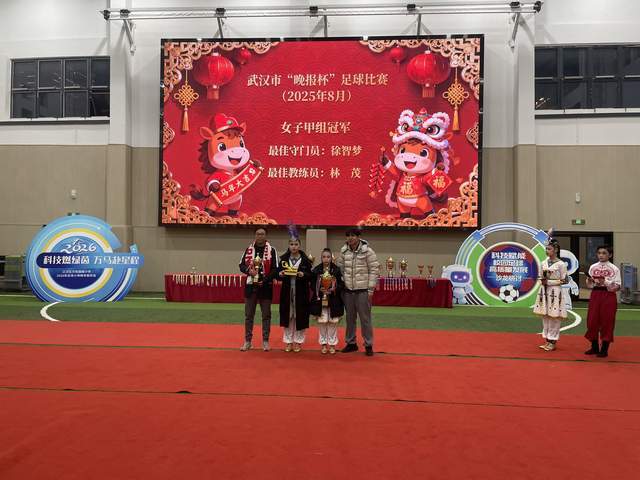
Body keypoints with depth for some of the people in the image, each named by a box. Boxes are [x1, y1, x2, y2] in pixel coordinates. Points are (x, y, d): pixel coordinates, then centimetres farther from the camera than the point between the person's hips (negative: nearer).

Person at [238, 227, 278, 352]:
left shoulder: (271, 251, -2)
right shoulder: (248, 250, 7)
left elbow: (275, 269, -5)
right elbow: (242, 265, 8)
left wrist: (265, 280, -16)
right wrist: (248, 270, -13)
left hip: (265, 287, -2)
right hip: (250, 286, 2)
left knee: (266, 315, 4)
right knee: (248, 315, 7)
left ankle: (265, 341, 14)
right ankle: (247, 341, 17)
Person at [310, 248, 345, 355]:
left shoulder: (336, 270, -3)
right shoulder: (316, 270, -1)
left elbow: (341, 285, -1)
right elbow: (312, 286, 1)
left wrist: (334, 289, -18)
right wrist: (320, 290, -15)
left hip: (333, 301, 0)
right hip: (320, 300, 1)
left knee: (333, 322, 5)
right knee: (322, 322, 5)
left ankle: (332, 344, 17)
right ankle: (323, 343, 18)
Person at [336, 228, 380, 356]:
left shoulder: (367, 251, -8)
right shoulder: (343, 251, 5)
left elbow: (374, 270, -7)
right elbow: (339, 267, 14)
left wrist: (371, 289, -9)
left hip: (363, 290, -4)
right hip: (348, 290, 4)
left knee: (365, 318, 1)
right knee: (350, 318, 13)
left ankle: (368, 345, 12)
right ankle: (351, 343, 26)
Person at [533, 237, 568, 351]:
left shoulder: (561, 264, -8)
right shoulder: (544, 263, 9)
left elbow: (564, 280, -7)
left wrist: (549, 282, -14)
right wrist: (542, 281, -5)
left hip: (555, 292, -6)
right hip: (544, 291, 6)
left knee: (554, 318, -1)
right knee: (545, 316, 8)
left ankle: (552, 342, 8)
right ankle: (547, 340, 17)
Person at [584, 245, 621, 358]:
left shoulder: (614, 269, -3)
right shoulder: (593, 267, 6)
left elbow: (617, 286, -6)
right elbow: (589, 285, 9)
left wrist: (605, 282, -20)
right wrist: (590, 281, -12)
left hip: (608, 296, -3)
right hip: (595, 295, 3)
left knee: (607, 322, 2)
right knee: (592, 321, 5)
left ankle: (604, 349, 13)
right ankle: (594, 347, 21)